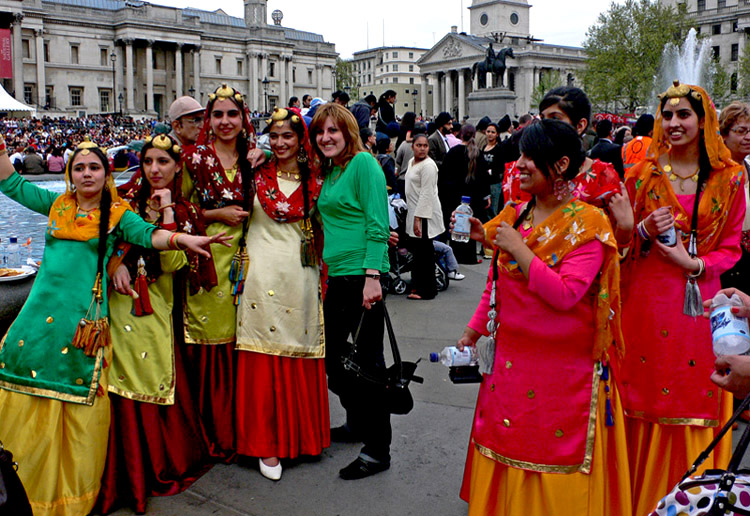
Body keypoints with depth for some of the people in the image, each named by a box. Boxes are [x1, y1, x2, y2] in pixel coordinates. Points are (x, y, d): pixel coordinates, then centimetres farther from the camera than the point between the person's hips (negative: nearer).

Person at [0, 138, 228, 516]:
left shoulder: (116, 214, 3)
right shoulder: (57, 205, 14)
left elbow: (148, 234, -13)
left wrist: (182, 239, -31)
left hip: (85, 320, -3)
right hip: (41, 311, 4)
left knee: (79, 408, 0)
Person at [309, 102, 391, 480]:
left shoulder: (363, 163, -8)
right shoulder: (329, 172, 16)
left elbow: (378, 223, -15)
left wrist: (372, 276, -22)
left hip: (362, 276, -9)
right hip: (336, 277, 9)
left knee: (366, 360, -3)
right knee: (334, 356, 16)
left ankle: (377, 449, 9)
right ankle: (357, 424, 35)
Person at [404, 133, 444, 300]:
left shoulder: (428, 165, -15)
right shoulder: (412, 162, 15)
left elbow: (426, 194, -19)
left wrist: (418, 218, -22)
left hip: (426, 214, -9)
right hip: (414, 212, 9)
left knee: (424, 251, -5)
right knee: (417, 250, 12)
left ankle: (426, 290, 2)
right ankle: (418, 284, 22)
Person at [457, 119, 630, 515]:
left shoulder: (588, 224, -12)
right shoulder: (515, 214, 6)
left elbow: (564, 295, -23)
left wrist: (518, 249, -22)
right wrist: (474, 330, 13)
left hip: (564, 367, -5)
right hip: (509, 360, 6)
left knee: (554, 463, 6)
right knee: (506, 452, 16)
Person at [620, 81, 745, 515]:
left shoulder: (730, 177, 3)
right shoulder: (644, 172, 4)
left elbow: (731, 248, 4)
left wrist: (695, 263, -13)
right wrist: (645, 230, -13)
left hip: (700, 300, 0)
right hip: (647, 297, 0)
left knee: (696, 398, 5)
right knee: (645, 398, 5)